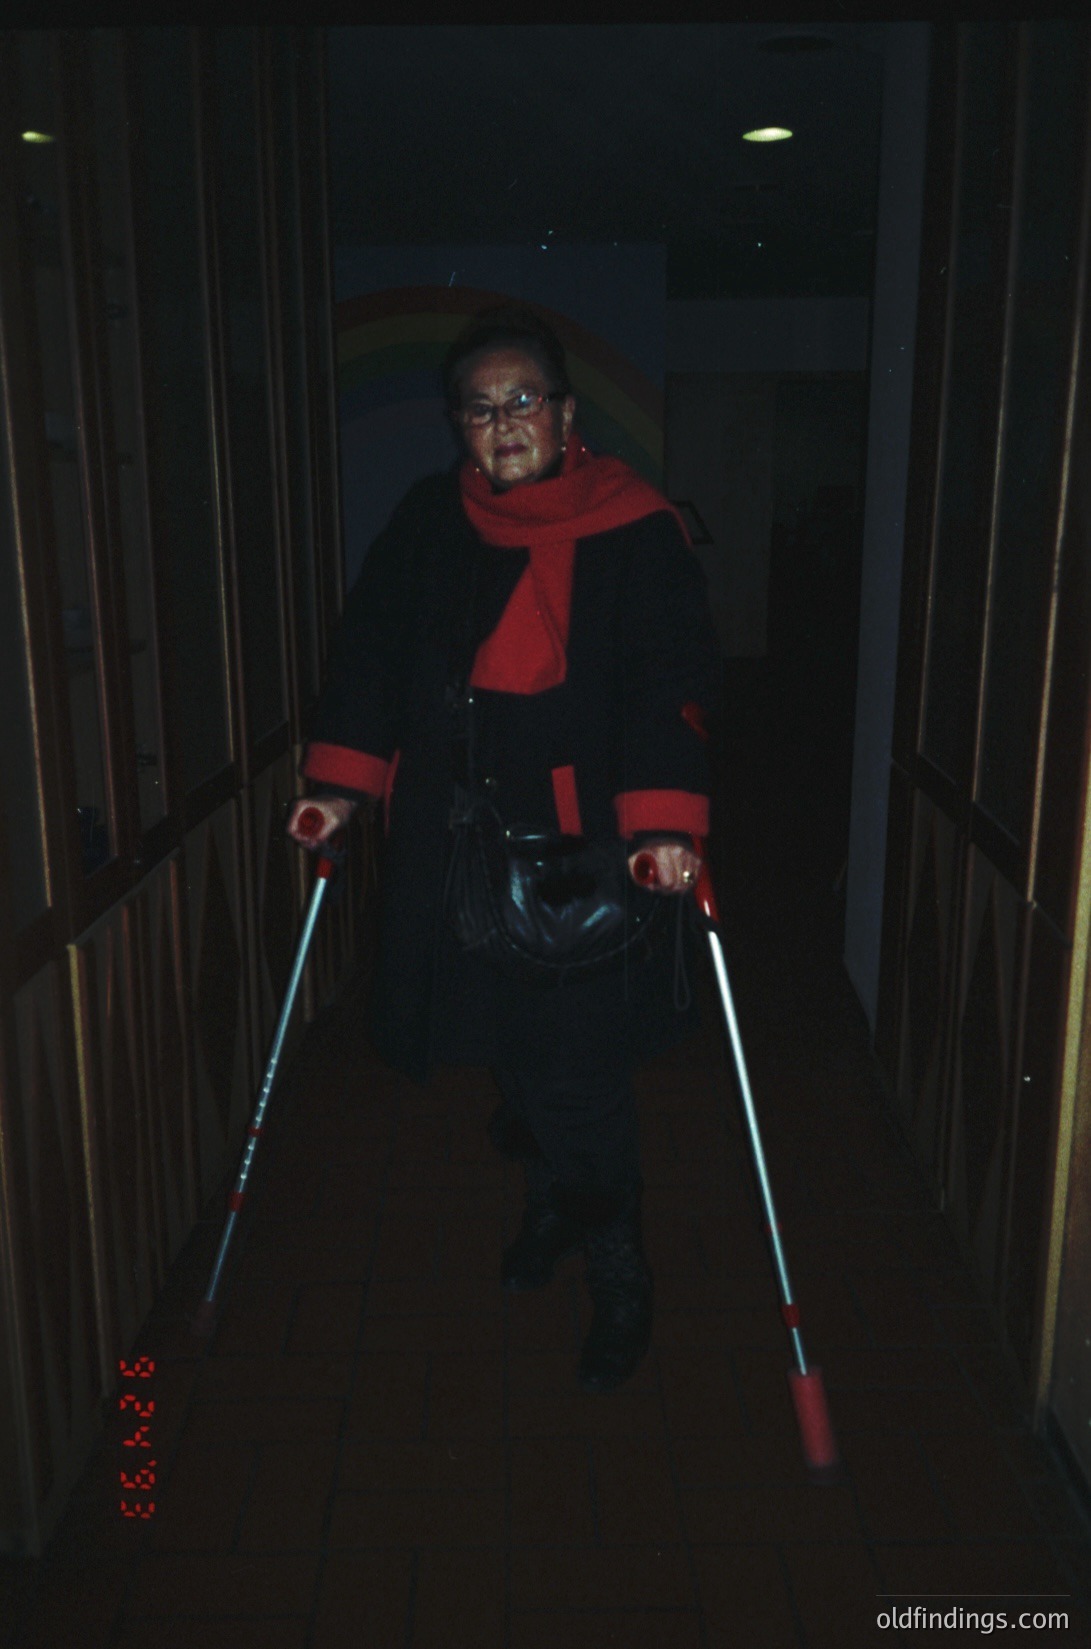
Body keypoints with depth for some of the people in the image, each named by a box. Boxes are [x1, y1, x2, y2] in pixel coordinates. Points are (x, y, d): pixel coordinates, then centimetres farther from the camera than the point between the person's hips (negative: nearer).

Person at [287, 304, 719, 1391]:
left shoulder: (633, 531, -5)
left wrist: (664, 821, -26)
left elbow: (670, 678, -14)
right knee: (509, 1047, 14)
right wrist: (338, 779, -4)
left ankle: (617, 1278, 19)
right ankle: (550, 1200, 42)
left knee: (574, 1067, -3)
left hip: (583, 845, -4)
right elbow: (373, 649, 7)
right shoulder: (429, 522, 8)